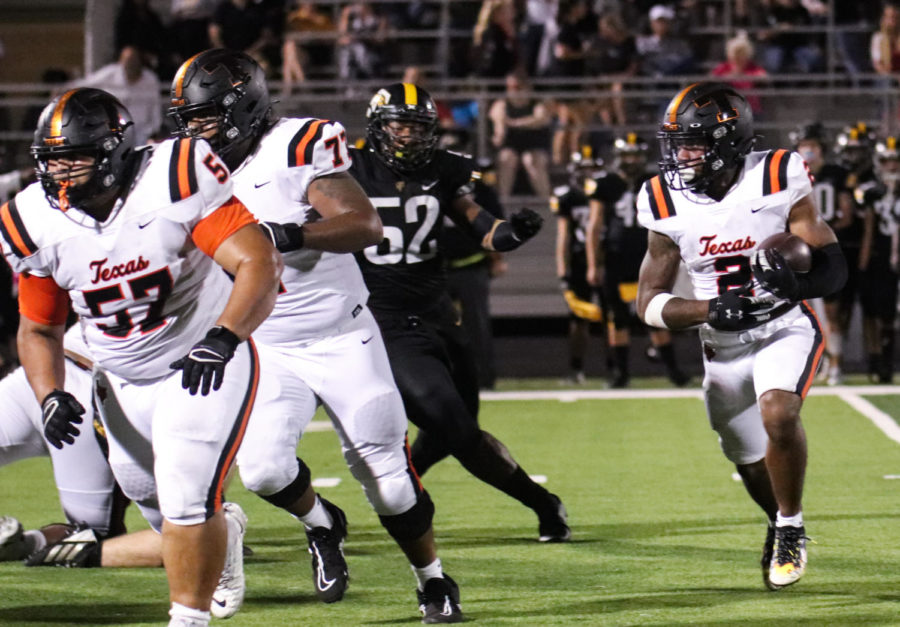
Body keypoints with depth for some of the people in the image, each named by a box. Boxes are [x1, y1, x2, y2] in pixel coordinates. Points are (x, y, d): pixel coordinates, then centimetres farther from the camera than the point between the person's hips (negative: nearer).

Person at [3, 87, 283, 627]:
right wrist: (51, 396, -15)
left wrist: (222, 339, -42)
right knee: (150, 497, 21)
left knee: (187, 499, -17)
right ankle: (215, 532, 53)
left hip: (207, 364, -6)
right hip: (125, 380, 6)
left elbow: (258, 263, -29)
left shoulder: (175, 183, -26)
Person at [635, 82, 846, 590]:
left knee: (778, 413, -31)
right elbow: (650, 303, -4)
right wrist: (711, 309, -23)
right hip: (724, 348, 4)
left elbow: (834, 267, -11)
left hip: (785, 330, -4)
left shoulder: (777, 180, -16)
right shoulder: (667, 203, -7)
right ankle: (782, 522, 48)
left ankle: (791, 527, -9)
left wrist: (796, 284, -34)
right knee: (756, 470, 14)